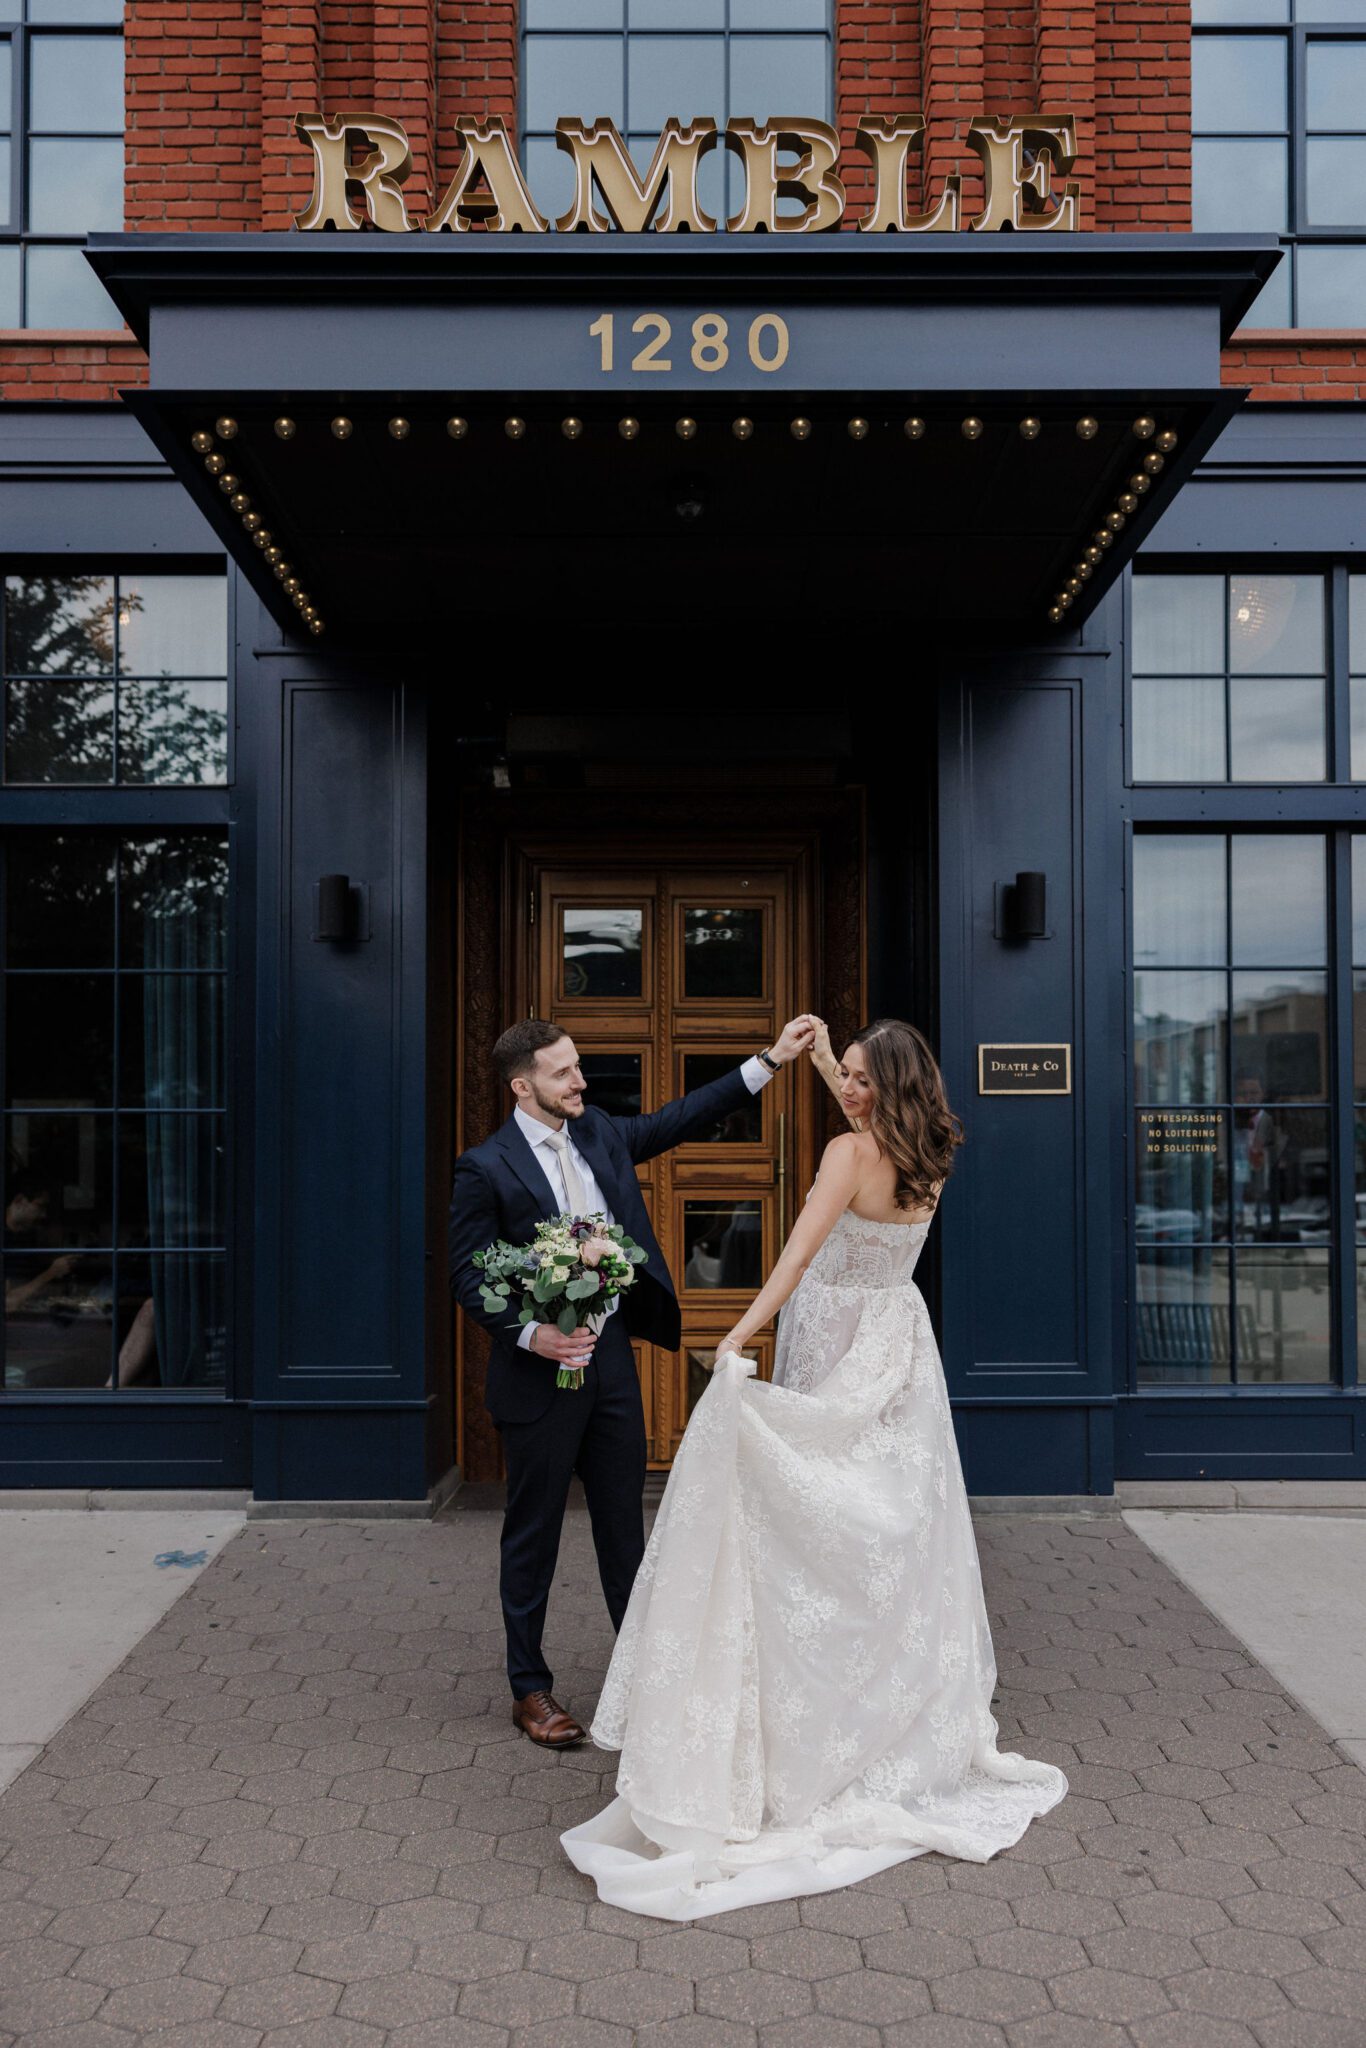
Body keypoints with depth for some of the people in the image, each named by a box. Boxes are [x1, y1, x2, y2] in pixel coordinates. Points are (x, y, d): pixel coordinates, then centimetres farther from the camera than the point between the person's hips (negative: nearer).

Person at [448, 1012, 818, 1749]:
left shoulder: (601, 1133, 5)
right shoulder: (485, 1168, -12)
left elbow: (681, 1118, 11)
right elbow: (468, 1277, -11)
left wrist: (768, 1060, 6)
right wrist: (530, 1334, -24)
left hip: (611, 1356, 5)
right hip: (540, 1370, -5)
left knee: (624, 1519, 15)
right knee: (533, 1534, 8)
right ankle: (530, 1688, 23)